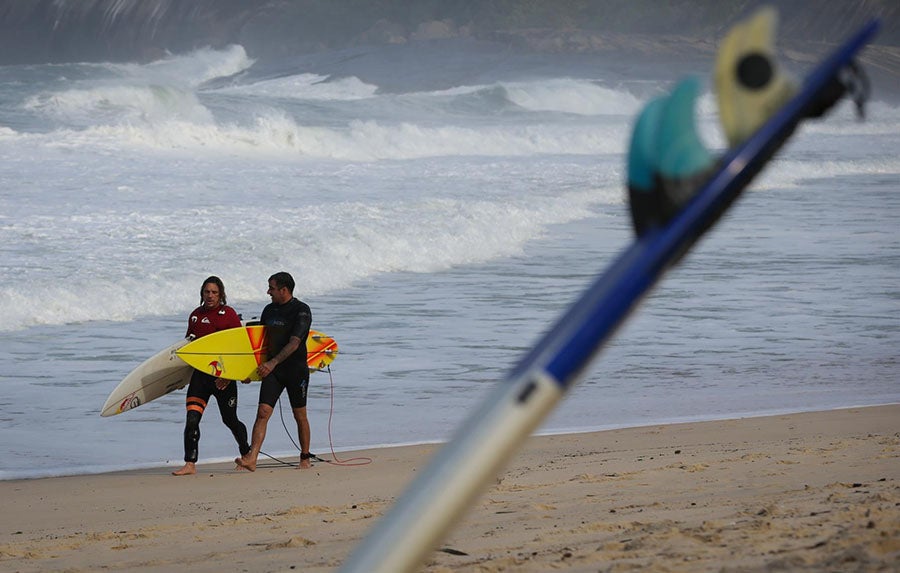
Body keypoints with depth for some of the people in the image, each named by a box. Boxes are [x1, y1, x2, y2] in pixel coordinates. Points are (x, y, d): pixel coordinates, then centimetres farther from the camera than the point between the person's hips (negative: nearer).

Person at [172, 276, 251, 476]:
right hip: (200, 373, 4)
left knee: (230, 420, 8)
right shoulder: (195, 315, 11)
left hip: (223, 376, -4)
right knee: (191, 419, -11)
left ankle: (247, 455, 31)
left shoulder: (229, 314, -4)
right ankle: (190, 464, -10)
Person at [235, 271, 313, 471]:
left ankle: (305, 458, 22)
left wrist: (272, 363, -27)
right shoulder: (269, 310, 10)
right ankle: (251, 459, -19)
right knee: (263, 412, -9)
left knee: (300, 416, 7)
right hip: (272, 370, 5)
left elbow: (294, 343, -20)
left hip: (296, 370, -5)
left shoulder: (302, 311, -10)